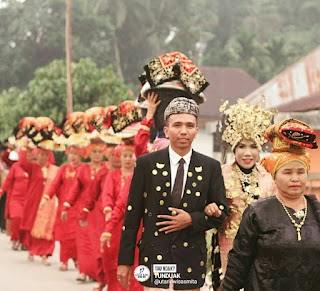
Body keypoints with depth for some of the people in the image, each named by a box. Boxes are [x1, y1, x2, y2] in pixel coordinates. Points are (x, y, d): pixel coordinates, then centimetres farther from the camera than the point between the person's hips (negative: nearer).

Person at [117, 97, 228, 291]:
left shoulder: (211, 167, 2)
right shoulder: (146, 163, -1)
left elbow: (221, 211, 7)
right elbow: (132, 214, 0)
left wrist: (192, 220, -12)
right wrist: (125, 260, -1)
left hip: (191, 260, 1)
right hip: (154, 257, -1)